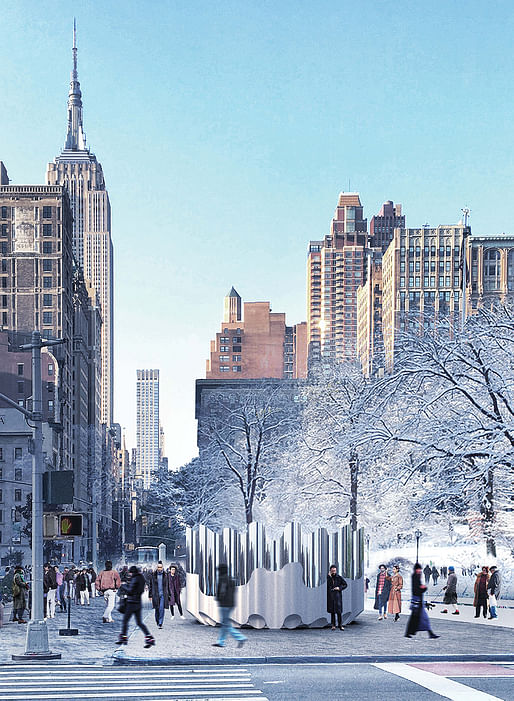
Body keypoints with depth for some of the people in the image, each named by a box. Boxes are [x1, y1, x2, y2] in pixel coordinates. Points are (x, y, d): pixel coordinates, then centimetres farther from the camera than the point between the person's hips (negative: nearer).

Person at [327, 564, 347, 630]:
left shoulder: (339, 577, 2)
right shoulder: (328, 577, 4)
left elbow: (345, 584, 8)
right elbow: (327, 585, -10)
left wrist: (340, 588, -8)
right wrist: (329, 577, -15)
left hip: (337, 596, -1)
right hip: (330, 596, 1)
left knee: (339, 610, -6)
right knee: (332, 611, 6)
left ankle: (340, 625, 0)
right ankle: (333, 625, 12)